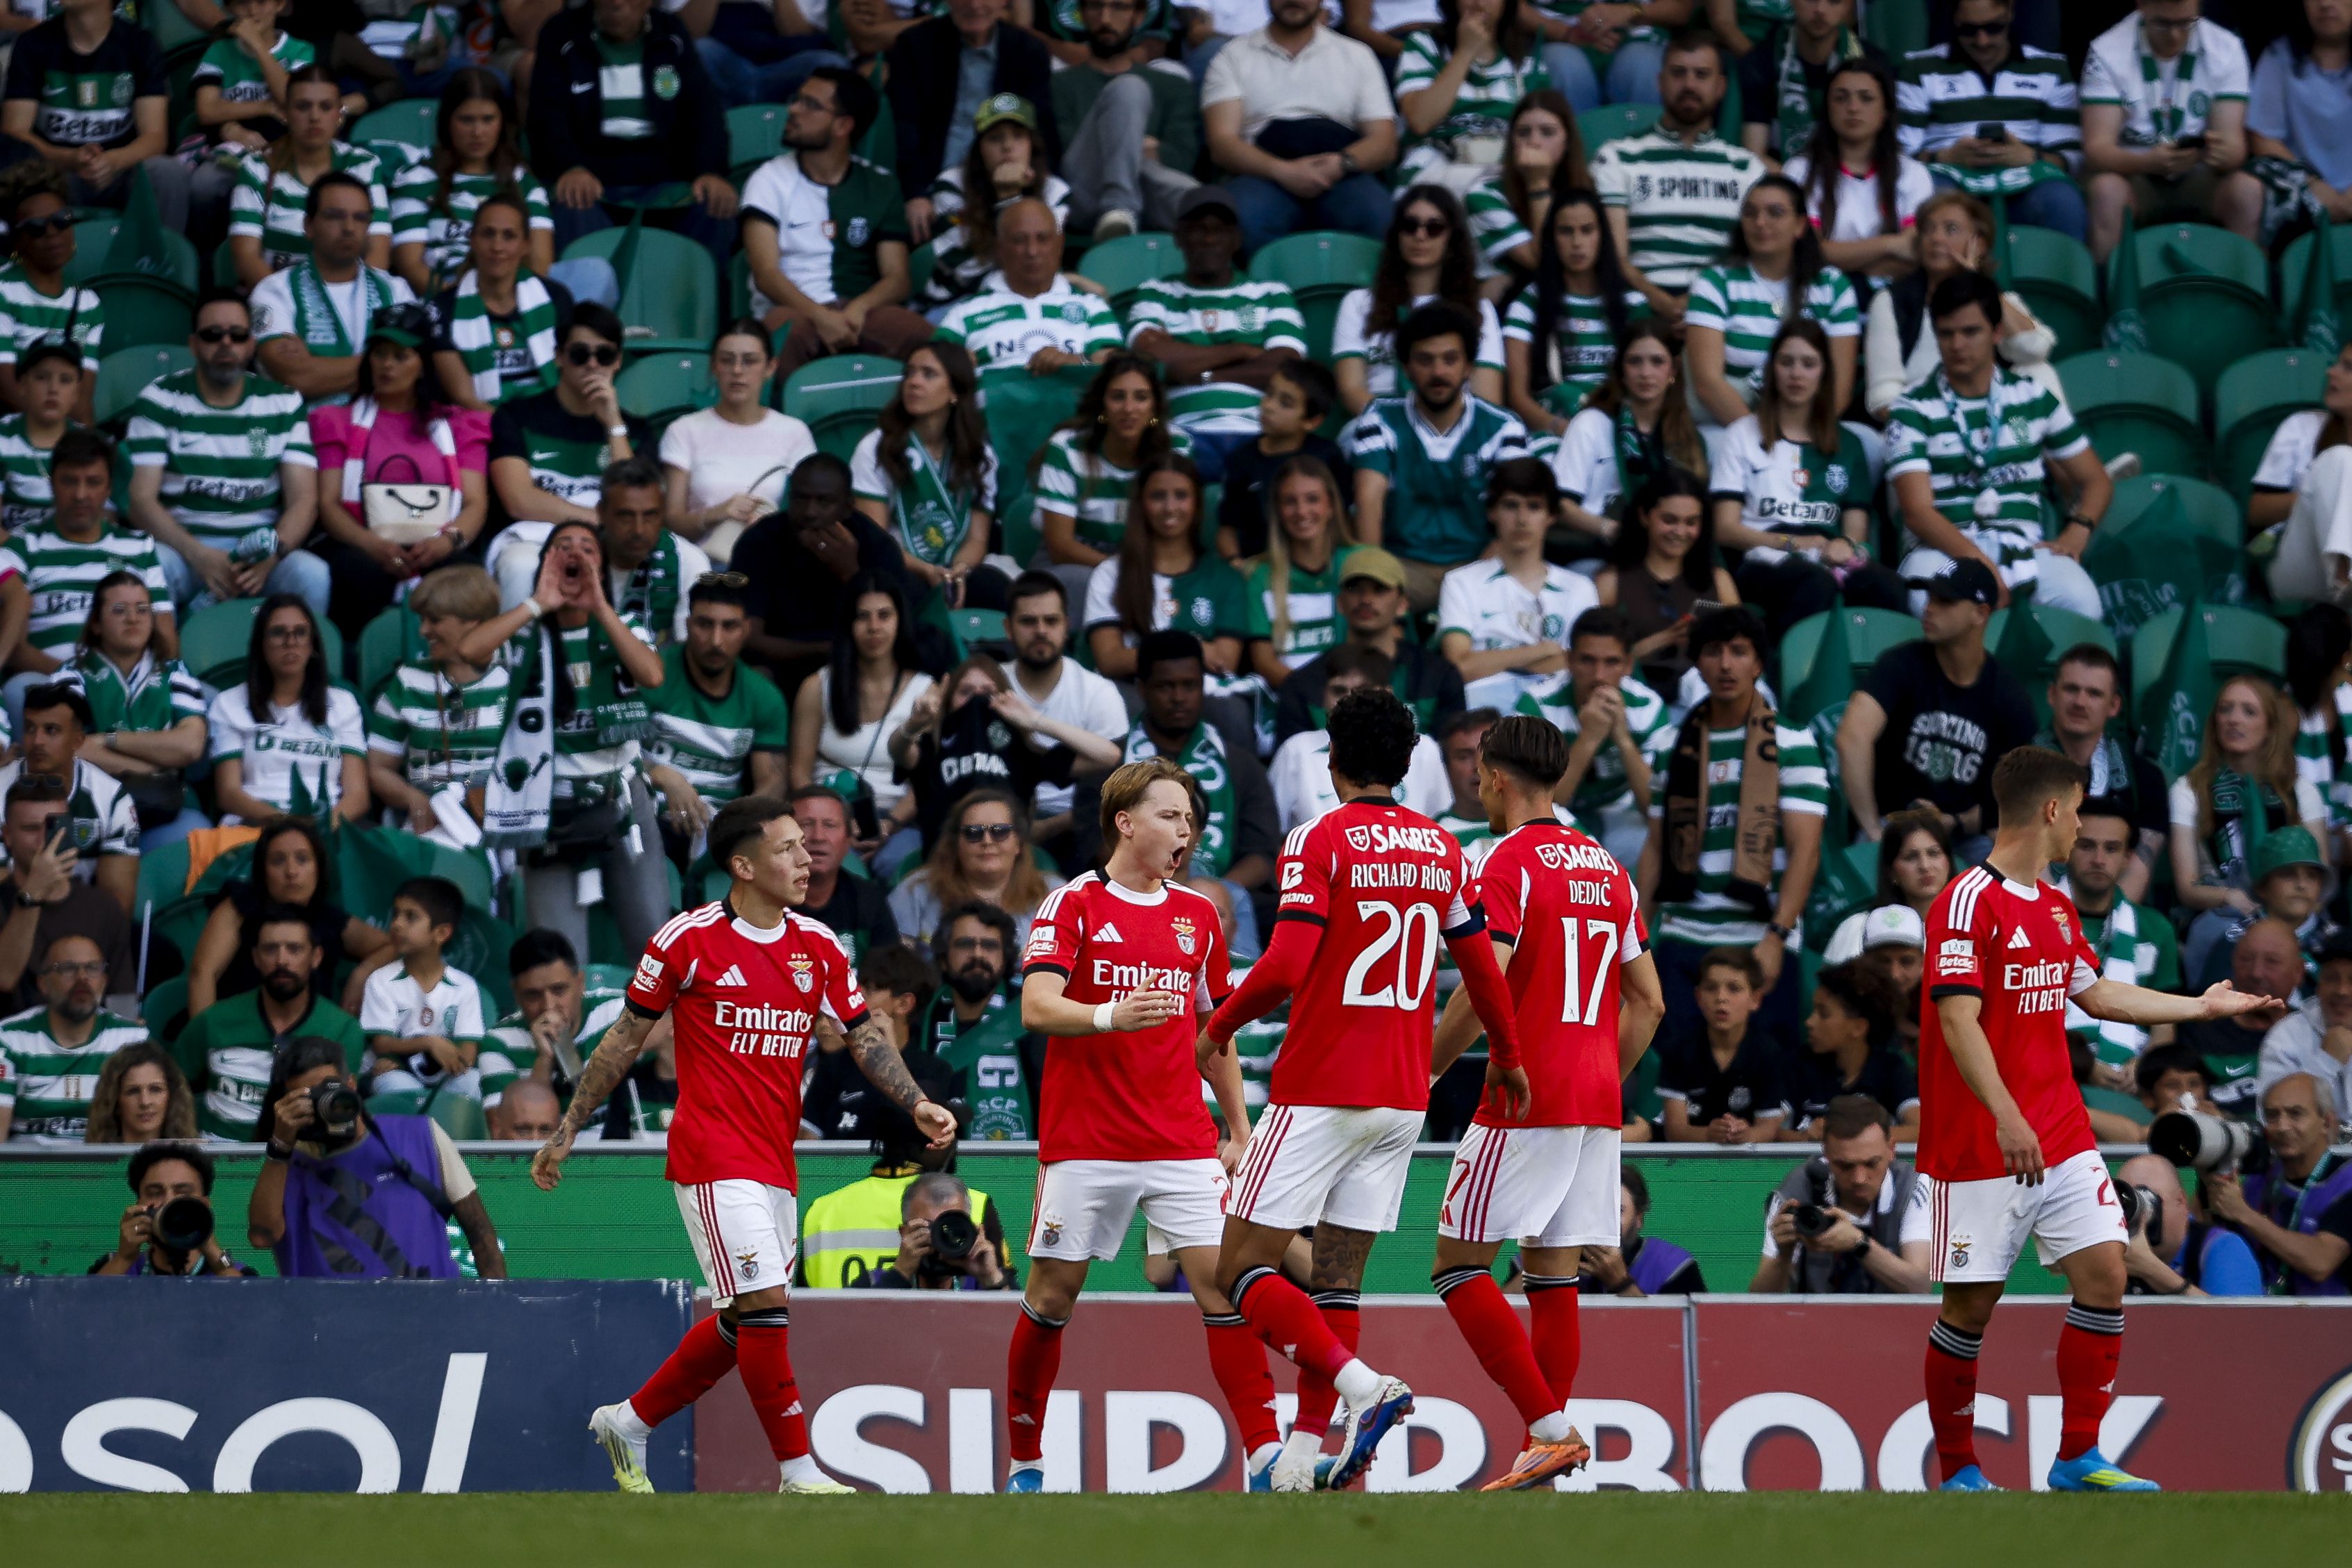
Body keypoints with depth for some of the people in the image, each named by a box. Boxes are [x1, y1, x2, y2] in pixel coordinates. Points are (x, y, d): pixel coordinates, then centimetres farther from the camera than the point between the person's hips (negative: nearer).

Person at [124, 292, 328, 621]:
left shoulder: (284, 404, 10)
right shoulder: (160, 401, 4)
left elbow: (303, 500, 3)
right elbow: (141, 500, -5)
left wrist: (272, 554, -20)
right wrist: (200, 556, -22)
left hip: (259, 549, 1)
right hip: (181, 545, -1)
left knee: (312, 575, -31)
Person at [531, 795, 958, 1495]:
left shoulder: (818, 946, 8)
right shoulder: (688, 939, -7)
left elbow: (866, 1037, 10)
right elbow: (626, 1038, 1)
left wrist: (917, 1105, -8)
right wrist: (566, 1131, 4)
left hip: (776, 1163, 7)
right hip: (713, 1159, -7)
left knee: (743, 1325, 10)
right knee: (763, 1304, -14)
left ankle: (630, 1422, 28)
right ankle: (800, 1475, -10)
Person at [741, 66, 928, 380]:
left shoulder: (879, 187, 15)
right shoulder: (771, 180, 9)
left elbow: (897, 278, 7)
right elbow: (766, 274, -3)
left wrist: (858, 309, -16)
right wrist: (820, 316, -22)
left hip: (860, 310, 2)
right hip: (795, 310, -2)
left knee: (923, 338, -33)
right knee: (785, 329, -41)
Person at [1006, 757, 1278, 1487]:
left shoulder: (1198, 916, 12)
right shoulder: (1072, 906, -2)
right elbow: (1037, 1008, -15)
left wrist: (1240, 1131, 16)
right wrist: (1111, 1016, -33)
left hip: (1183, 1144, 3)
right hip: (1084, 1143, -3)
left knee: (1222, 1283, -9)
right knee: (1052, 1293, 2)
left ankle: (1265, 1455, -11)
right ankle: (1025, 1461, 16)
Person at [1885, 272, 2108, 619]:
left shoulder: (2033, 398, 14)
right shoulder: (1911, 411, 4)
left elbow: (2096, 482, 21)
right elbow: (1917, 511, -7)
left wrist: (2075, 535, -2)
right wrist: (1981, 565, -23)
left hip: (2025, 547, 2)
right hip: (1946, 550, -2)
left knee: (2078, 599, -32)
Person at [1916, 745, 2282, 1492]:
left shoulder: (2055, 907, 14)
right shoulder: (1969, 902, -13)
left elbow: (2095, 993, 29)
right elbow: (1958, 1019, -21)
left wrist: (2203, 1005, 33)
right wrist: (2006, 1117, -30)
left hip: (2061, 1139, 8)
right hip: (1981, 1148, -7)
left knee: (2104, 1274, -4)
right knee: (1970, 1304, -1)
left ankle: (2078, 1459, 2)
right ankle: (1956, 1472, 12)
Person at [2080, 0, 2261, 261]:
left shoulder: (2227, 49, -3)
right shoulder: (2107, 51, -9)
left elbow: (2232, 142, -9)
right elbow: (2096, 148, -16)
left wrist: (2223, 153, -35)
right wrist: (2150, 162, -36)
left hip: (2198, 179, 2)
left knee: (2248, 191, -29)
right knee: (2106, 190, -34)